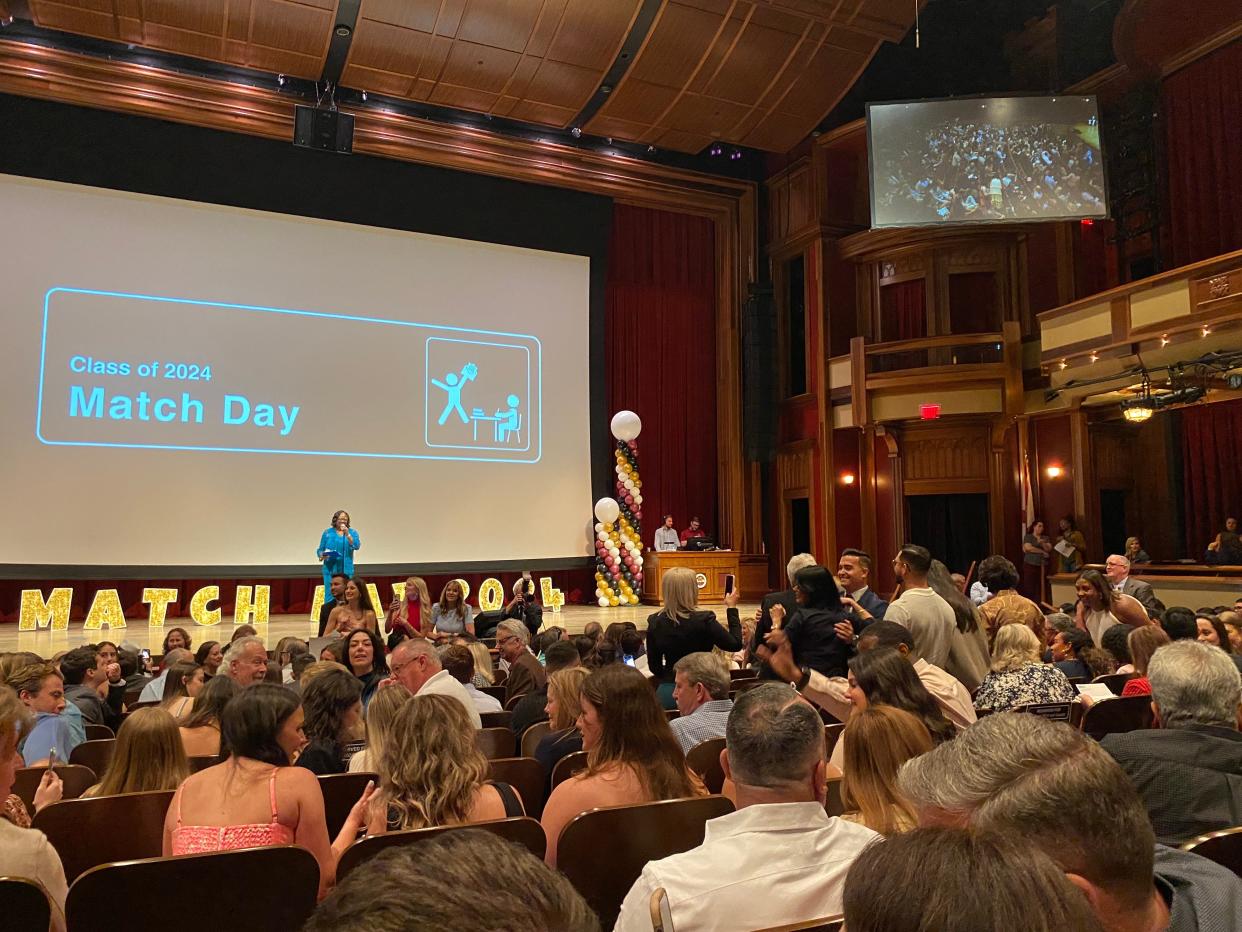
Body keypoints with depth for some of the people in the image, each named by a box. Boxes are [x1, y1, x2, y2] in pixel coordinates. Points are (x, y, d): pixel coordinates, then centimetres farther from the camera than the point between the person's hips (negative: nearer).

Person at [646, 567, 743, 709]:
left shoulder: (655, 622, -3)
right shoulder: (703, 619, -16)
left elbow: (654, 667, 6)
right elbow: (735, 644, -5)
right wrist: (732, 608, 3)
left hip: (667, 691, 4)